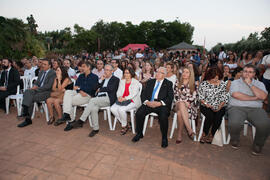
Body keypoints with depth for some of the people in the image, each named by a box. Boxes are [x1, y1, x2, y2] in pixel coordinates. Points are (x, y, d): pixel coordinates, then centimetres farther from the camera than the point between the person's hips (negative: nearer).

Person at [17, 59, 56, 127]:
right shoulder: (41, 72, 20)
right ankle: (25, 112, -23)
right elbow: (37, 82, 21)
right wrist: (35, 86, -2)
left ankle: (28, 119, -17)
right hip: (38, 90, 7)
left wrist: (37, 88, -17)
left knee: (31, 98, -25)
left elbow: (48, 86, -15)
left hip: (47, 92, -7)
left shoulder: (52, 73, -7)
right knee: (27, 92, -19)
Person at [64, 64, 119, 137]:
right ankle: (95, 129, -13)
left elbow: (110, 89, -7)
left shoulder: (115, 79, 9)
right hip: (99, 98, 5)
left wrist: (100, 89, 4)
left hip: (108, 99, -5)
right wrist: (101, 80, 7)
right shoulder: (103, 78, 26)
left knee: (92, 100, -30)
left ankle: (80, 121, -25)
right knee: (94, 108, -27)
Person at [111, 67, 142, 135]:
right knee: (113, 109, -19)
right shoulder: (122, 81, 17)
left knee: (121, 109, -31)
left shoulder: (136, 82, -2)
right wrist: (119, 97, -9)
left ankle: (124, 126, -4)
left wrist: (125, 98, -21)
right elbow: (119, 91, 13)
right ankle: (126, 125, -5)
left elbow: (134, 93, -12)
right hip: (122, 100, 6)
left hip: (132, 101, -6)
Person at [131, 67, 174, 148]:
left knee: (163, 116, -31)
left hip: (161, 105, -3)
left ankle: (164, 138, -7)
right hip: (149, 103, 3)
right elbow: (143, 94, 11)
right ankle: (139, 133, 3)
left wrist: (159, 103, -18)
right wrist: (146, 102, -11)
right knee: (139, 113, -21)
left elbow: (170, 97, -3)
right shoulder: (150, 82, 18)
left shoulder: (168, 84, 9)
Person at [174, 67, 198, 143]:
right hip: (179, 104, 1)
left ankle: (179, 134, -32)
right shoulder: (178, 84, 16)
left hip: (190, 105, -1)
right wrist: (182, 102, -9)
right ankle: (190, 130, -39)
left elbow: (194, 97, 2)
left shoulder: (193, 85, 10)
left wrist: (187, 102, -14)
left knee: (180, 112, -36)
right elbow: (176, 95, 8)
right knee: (181, 105, -38)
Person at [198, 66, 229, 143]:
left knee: (218, 116, -28)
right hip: (206, 106, -1)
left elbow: (225, 98, 6)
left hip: (219, 107, 2)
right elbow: (200, 97, 2)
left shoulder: (223, 84, 7)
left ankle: (211, 135, -6)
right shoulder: (203, 84, 2)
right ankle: (204, 134, -8)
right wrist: (206, 104, -12)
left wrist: (220, 107, -9)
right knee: (210, 115, -30)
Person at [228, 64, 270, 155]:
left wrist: (250, 84, -2)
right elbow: (236, 95, -8)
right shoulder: (235, 82, 11)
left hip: (256, 109, 2)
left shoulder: (259, 84, 18)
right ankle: (234, 140, 2)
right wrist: (254, 98, -3)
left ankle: (258, 144, 2)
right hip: (237, 107, -2)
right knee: (234, 123, -32)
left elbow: (263, 96, -2)